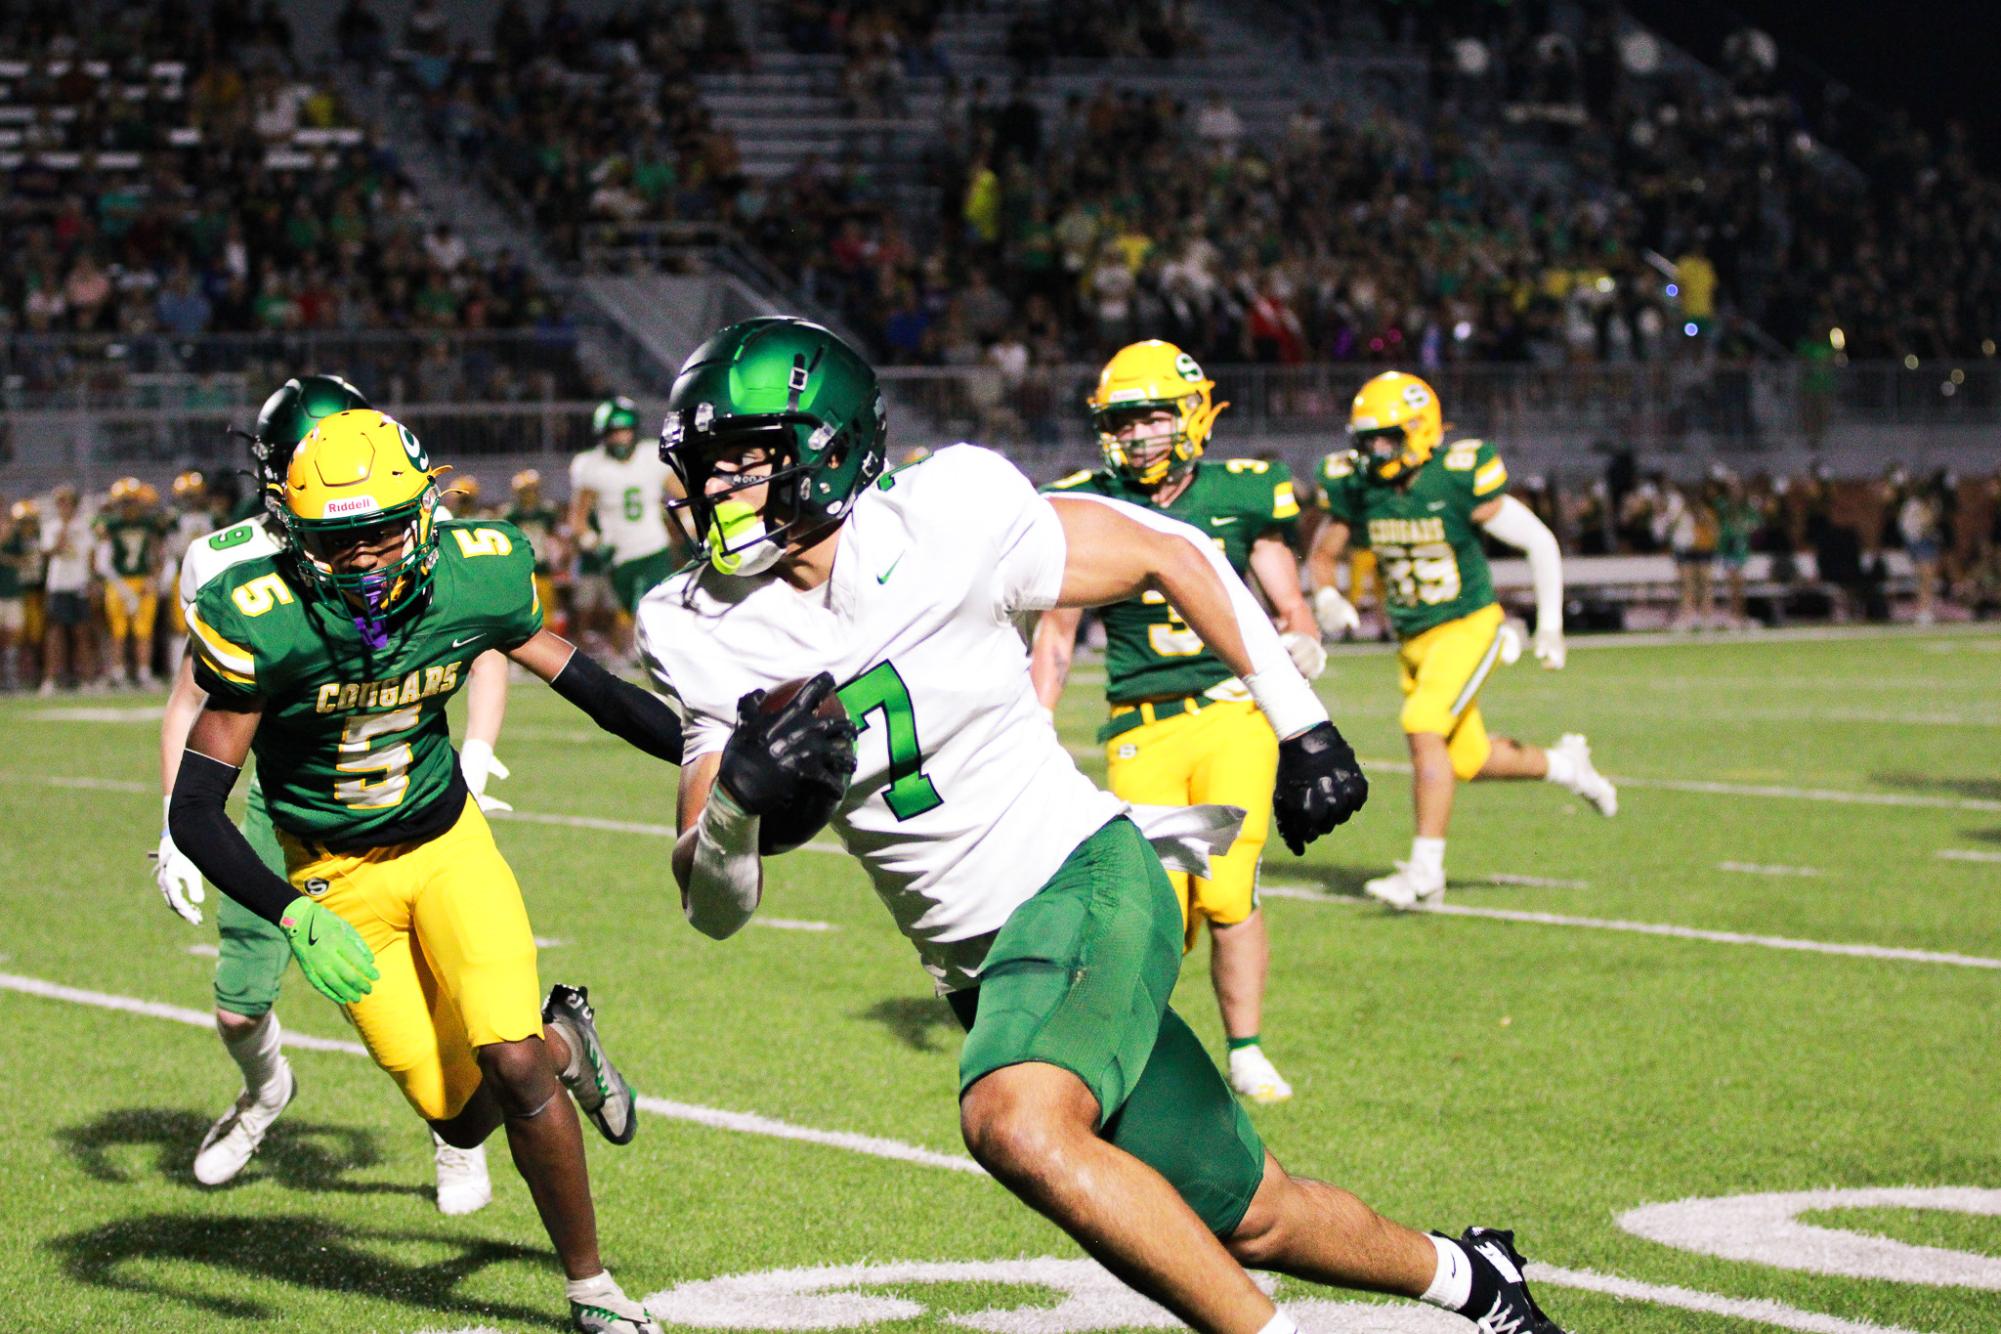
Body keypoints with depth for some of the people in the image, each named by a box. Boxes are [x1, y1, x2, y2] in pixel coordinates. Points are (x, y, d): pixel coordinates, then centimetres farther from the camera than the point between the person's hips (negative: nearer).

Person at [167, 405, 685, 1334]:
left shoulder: (473, 582, -16)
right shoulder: (267, 627, -26)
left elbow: (590, 686, 0)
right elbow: (194, 812, -23)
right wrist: (292, 917, -36)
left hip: (449, 846, 1)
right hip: (337, 882, -1)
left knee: (513, 1069, -16)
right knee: (462, 1117, 0)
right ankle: (561, 1040, 35)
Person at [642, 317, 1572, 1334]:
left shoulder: (947, 522, -15)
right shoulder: (706, 634, -3)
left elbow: (1172, 555, 1)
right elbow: (713, 906, -5)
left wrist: (1300, 727, 4)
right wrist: (739, 804, -27)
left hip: (1083, 882, -5)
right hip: (980, 969, 5)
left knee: (1017, 1125, -35)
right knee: (1251, 1221, 14)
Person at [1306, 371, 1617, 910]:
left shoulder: (1461, 480, -19)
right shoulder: (1355, 488, -6)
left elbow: (1540, 542, -9)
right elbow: (1322, 554, 11)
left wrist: (1549, 627, -5)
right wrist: (1327, 598, -10)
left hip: (1469, 626, -6)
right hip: (1412, 639, 6)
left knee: (1424, 729, -25)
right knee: (1468, 759, 13)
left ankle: (1425, 870, -20)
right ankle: (1563, 765, 41)